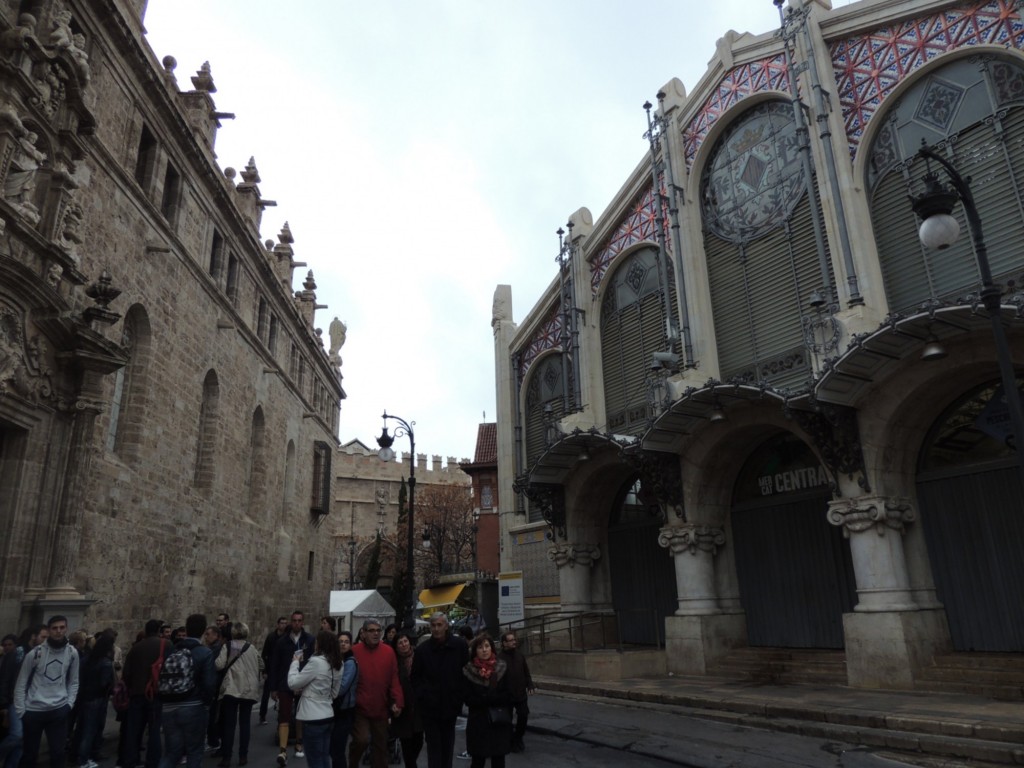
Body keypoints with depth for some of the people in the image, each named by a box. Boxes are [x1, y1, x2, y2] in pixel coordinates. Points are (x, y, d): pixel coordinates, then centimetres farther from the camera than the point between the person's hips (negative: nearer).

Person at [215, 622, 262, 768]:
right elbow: (261, 665, 12)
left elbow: (219, 665, -12)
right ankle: (243, 756, 11)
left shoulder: (227, 646, -3)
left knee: (229, 724, 4)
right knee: (244, 723, 9)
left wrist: (214, 662, 8)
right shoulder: (251, 648, 7)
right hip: (249, 690, 2)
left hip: (231, 689, -2)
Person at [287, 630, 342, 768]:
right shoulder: (338, 665, 6)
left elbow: (293, 683, -11)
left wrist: (295, 662, 2)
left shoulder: (316, 662, -19)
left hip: (313, 718, -7)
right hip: (328, 716, 8)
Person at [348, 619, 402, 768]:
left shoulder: (388, 652, 0)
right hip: (359, 708, -3)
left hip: (381, 709, 3)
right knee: (362, 739, -15)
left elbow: (394, 679, 2)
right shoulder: (354, 651, -7)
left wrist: (397, 701, -6)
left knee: (381, 745, 11)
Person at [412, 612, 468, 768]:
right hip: (430, 705, -1)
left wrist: (460, 695, -3)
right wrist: (422, 694, -6)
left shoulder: (459, 645, -6)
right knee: (433, 744, 1)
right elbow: (415, 676, 4)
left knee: (448, 743, 14)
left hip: (451, 704, 1)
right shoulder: (422, 649, -5)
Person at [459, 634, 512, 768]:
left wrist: (484, 699, -10)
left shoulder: (502, 667, -1)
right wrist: (494, 699, -14)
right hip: (478, 723, -1)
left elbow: (507, 696, 1)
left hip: (500, 723, 1)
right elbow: (467, 699, -9)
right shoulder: (468, 671, -6)